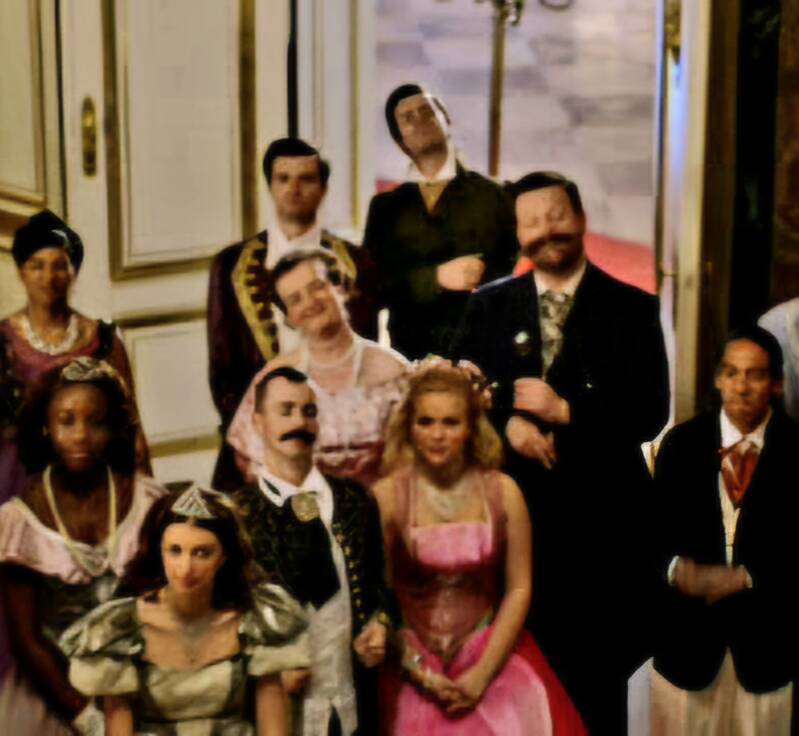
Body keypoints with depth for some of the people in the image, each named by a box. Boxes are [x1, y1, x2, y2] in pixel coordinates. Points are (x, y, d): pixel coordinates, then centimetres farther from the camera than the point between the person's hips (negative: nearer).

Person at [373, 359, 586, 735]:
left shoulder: (503, 492, -4)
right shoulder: (386, 497, -10)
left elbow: (519, 589, -2)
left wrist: (482, 673, -9)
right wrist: (418, 672, -11)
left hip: (492, 655, 1)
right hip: (414, 665, -1)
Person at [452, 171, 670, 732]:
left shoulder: (632, 308, 1)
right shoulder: (489, 306, 10)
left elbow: (650, 413, -7)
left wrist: (565, 411, -18)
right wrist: (507, 423, -13)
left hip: (601, 520, -2)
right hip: (513, 513, 2)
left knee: (596, 679, 7)